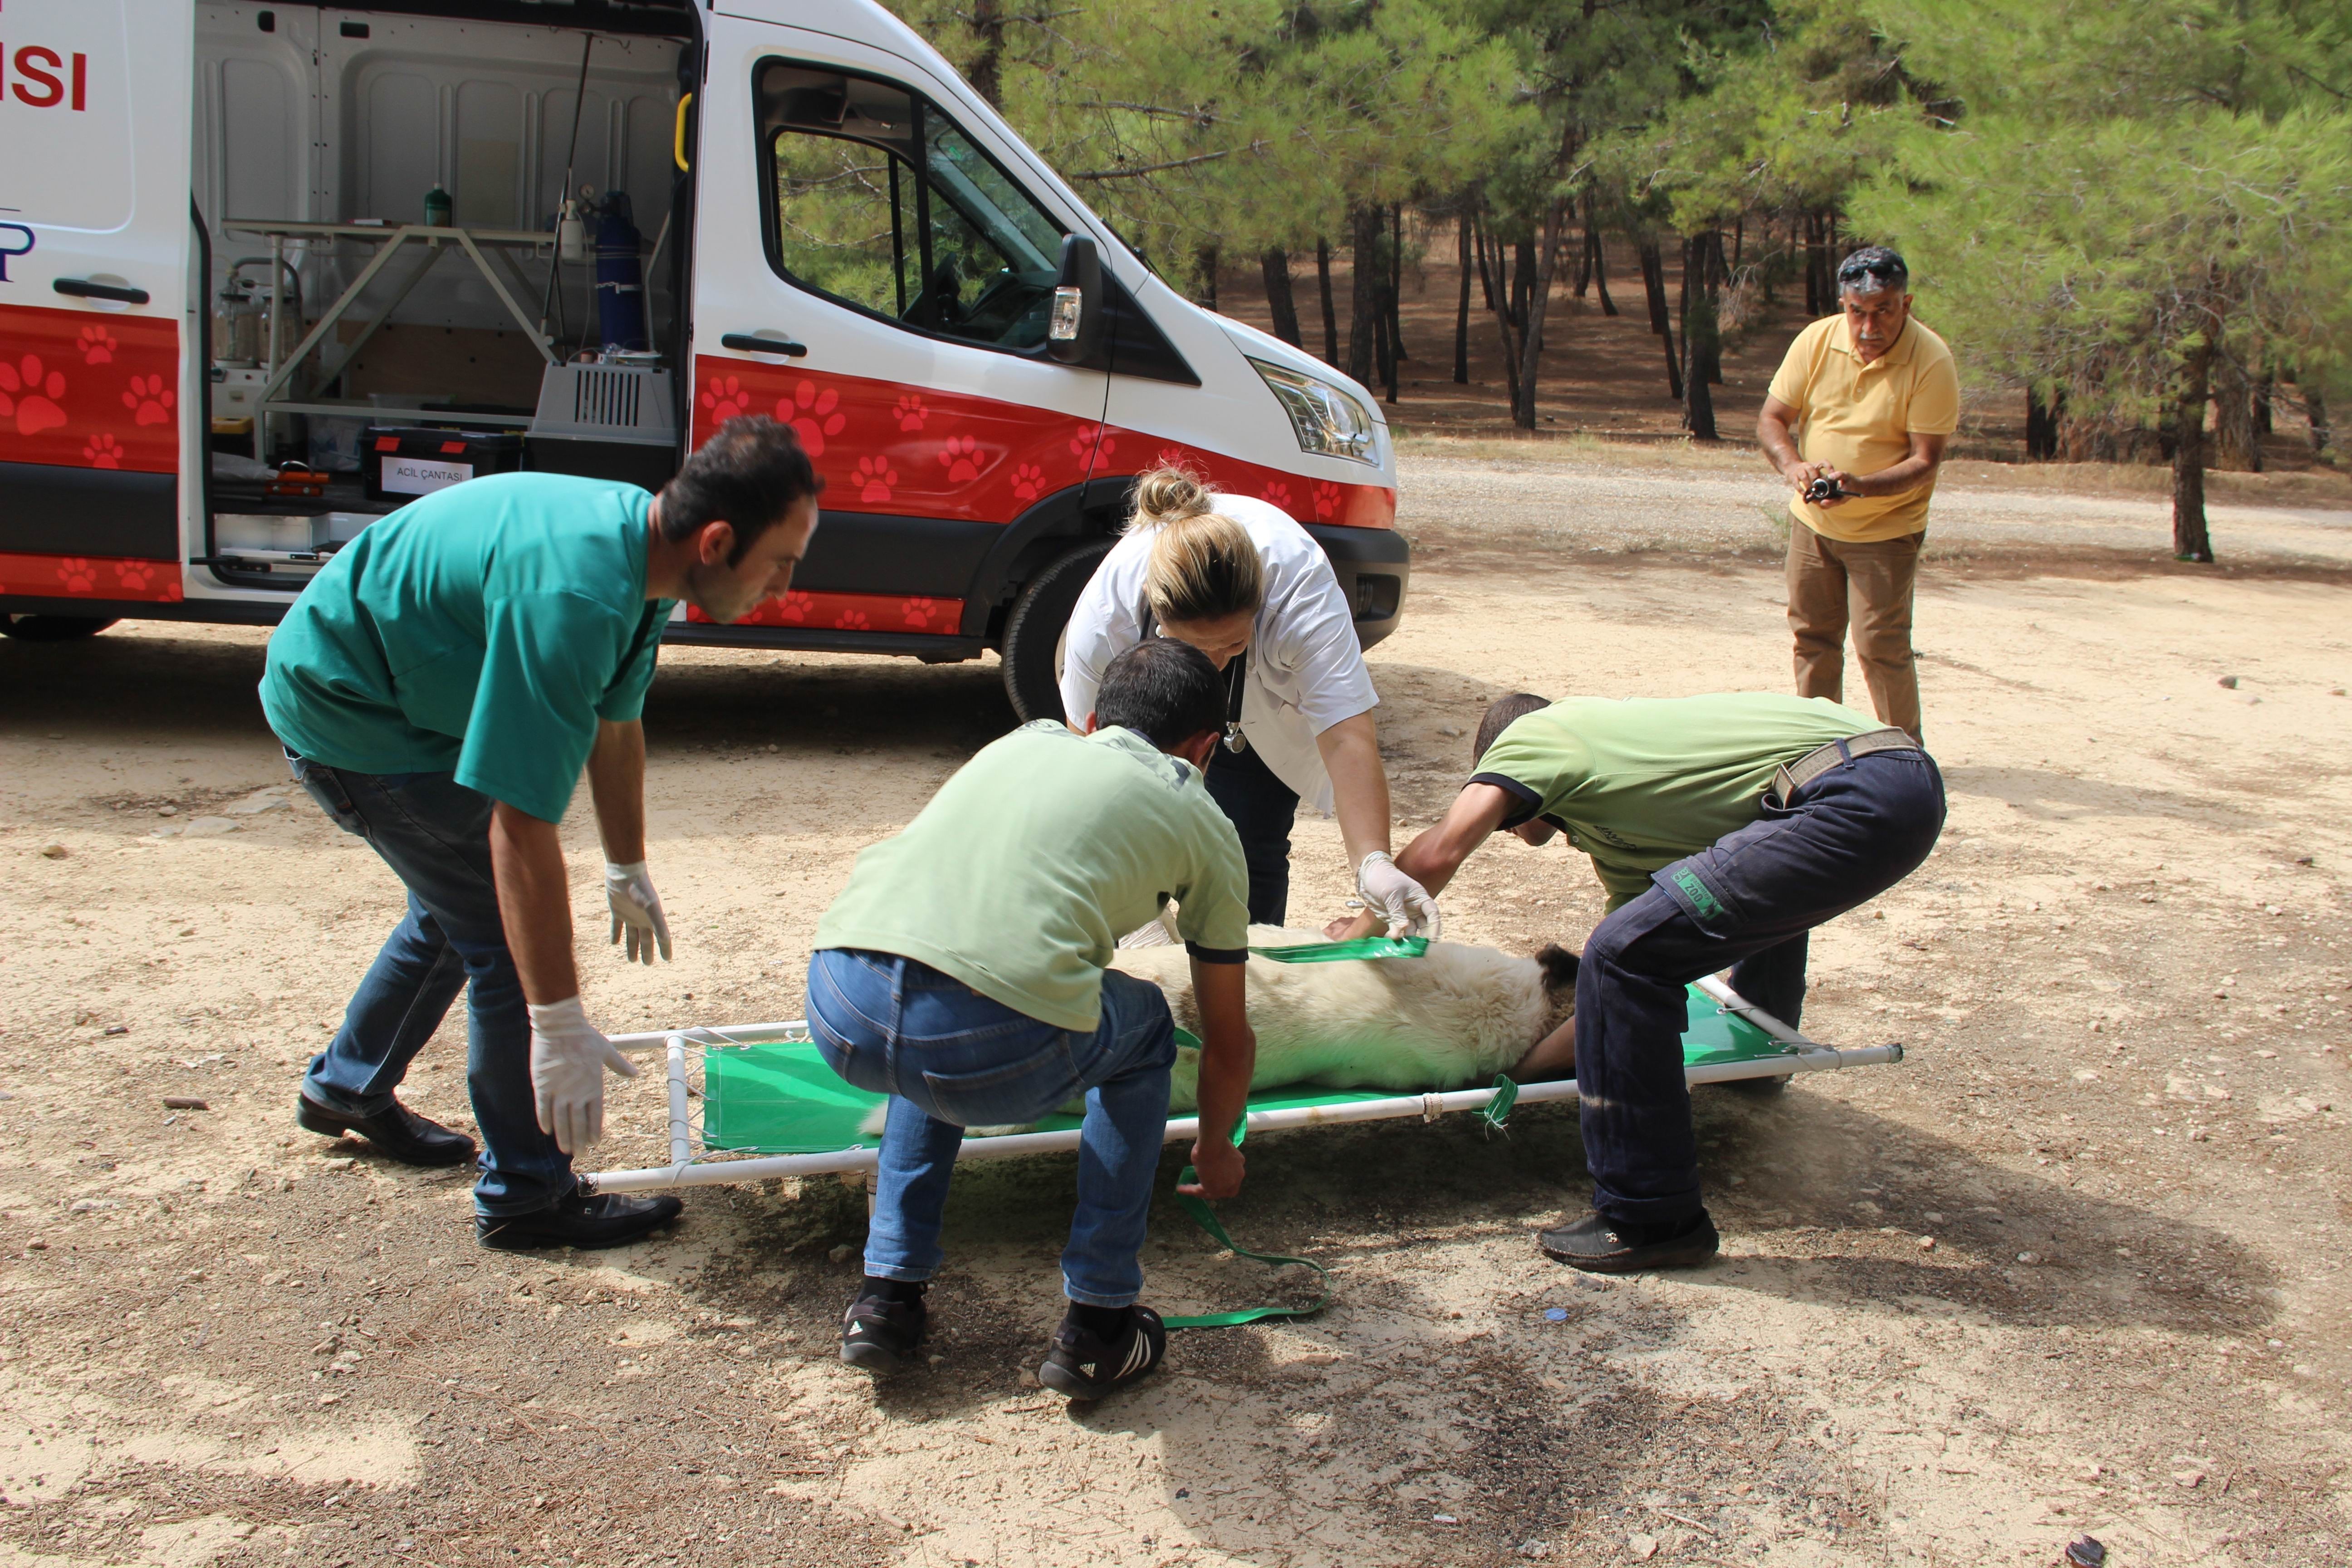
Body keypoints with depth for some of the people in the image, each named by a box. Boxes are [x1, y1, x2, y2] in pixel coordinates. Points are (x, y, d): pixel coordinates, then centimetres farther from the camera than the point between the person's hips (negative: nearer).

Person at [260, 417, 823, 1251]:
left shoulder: (636, 541, -6)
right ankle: (526, 1196, 6)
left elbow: (616, 721, 11)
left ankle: (346, 1087, 44)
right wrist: (560, 1026, -34)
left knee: (464, 906, 24)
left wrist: (627, 871, 22)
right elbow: (522, 826, -38)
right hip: (348, 715, -10)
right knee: (508, 936, -8)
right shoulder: (571, 600, -37)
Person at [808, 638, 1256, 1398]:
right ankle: (1097, 1323, 28)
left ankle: (887, 1296, 33)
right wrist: (1215, 1151, 52)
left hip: (840, 1013, 4)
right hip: (1000, 1057, -4)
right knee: (1143, 1028, 29)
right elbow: (1228, 1041, 31)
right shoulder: (1199, 820, 22)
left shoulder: (1022, 742, 32)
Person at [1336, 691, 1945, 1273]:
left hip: (1857, 797, -10)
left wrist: (1364, 928, 13)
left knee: (1625, 957, -10)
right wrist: (1517, 1069, 32)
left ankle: (1650, 1221, -1)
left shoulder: (1537, 733, 8)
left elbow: (1437, 855, -5)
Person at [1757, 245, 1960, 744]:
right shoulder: (1817, 340, -8)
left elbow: (1925, 460, -19)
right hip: (1812, 521, 5)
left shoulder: (1931, 362, -19)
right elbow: (1771, 418, -3)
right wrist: (1793, 465, -24)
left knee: (1882, 647, -6)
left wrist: (1860, 486, -35)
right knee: (1812, 636, 13)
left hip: (1886, 531, -4)